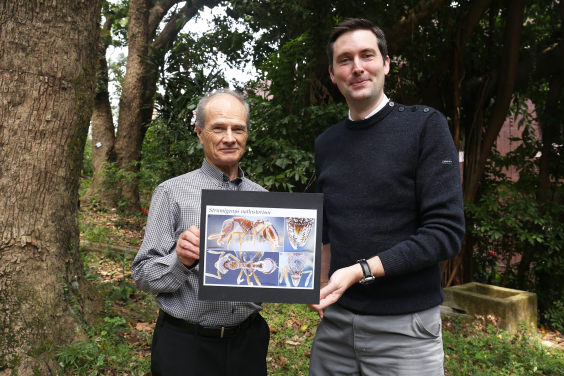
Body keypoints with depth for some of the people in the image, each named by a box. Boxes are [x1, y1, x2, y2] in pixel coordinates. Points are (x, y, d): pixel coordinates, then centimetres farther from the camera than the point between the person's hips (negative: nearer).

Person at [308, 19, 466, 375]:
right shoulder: (326, 144, 8)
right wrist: (324, 287, 2)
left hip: (405, 326, -4)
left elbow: (446, 232, -13)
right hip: (335, 320, 4)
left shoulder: (425, 125, -7)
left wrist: (359, 272, -20)